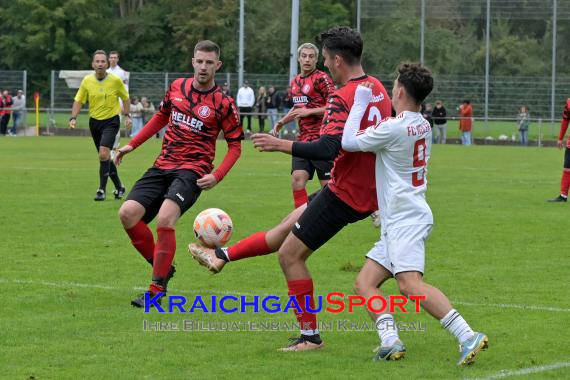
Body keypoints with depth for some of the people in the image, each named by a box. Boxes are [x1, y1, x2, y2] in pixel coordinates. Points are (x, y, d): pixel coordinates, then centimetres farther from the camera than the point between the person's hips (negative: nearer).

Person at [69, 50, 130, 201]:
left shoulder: (116, 80, -9)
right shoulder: (87, 81, -4)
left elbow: (125, 98, 6)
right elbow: (78, 101, 3)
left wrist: (127, 116, 1)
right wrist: (73, 118, -9)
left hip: (111, 121, -4)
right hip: (94, 121, 4)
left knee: (104, 153, -21)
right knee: (105, 157, 11)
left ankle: (102, 190, -18)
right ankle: (119, 187, 29)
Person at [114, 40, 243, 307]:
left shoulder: (223, 104, -4)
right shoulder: (177, 87, 8)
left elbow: (235, 145, 1)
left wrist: (217, 176, -14)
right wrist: (132, 145, 20)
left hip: (192, 171, -5)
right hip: (162, 166, 5)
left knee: (165, 218, -28)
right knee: (127, 213, -12)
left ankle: (157, 287, -14)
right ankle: (162, 267, 8)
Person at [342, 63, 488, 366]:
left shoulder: (394, 128, -15)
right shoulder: (423, 126, 14)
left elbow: (348, 142, -8)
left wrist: (360, 103, 1)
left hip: (406, 219, -10)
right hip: (399, 223, 10)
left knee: (410, 284, -25)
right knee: (364, 283, 6)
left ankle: (468, 337, -31)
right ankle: (390, 340, -10)